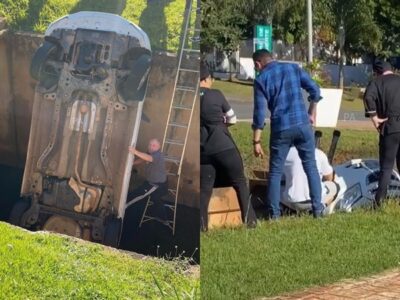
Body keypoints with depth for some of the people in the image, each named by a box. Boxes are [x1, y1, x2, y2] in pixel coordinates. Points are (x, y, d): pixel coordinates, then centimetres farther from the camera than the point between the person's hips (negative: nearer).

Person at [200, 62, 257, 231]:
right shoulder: (216, 95, -3)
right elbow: (232, 119, 7)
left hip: (202, 150, 3)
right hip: (224, 146, -3)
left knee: (204, 188, 7)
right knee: (240, 183, 8)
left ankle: (201, 224, -1)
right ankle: (250, 220, 7)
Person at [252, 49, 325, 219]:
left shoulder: (261, 79, 0)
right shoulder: (293, 68, 8)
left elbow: (260, 112, -4)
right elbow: (314, 90, 3)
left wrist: (256, 141, -1)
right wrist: (312, 114, 16)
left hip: (280, 129, -2)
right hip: (303, 125, 2)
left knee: (275, 172, 8)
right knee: (311, 167, 12)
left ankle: (274, 214, 7)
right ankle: (317, 209, 10)